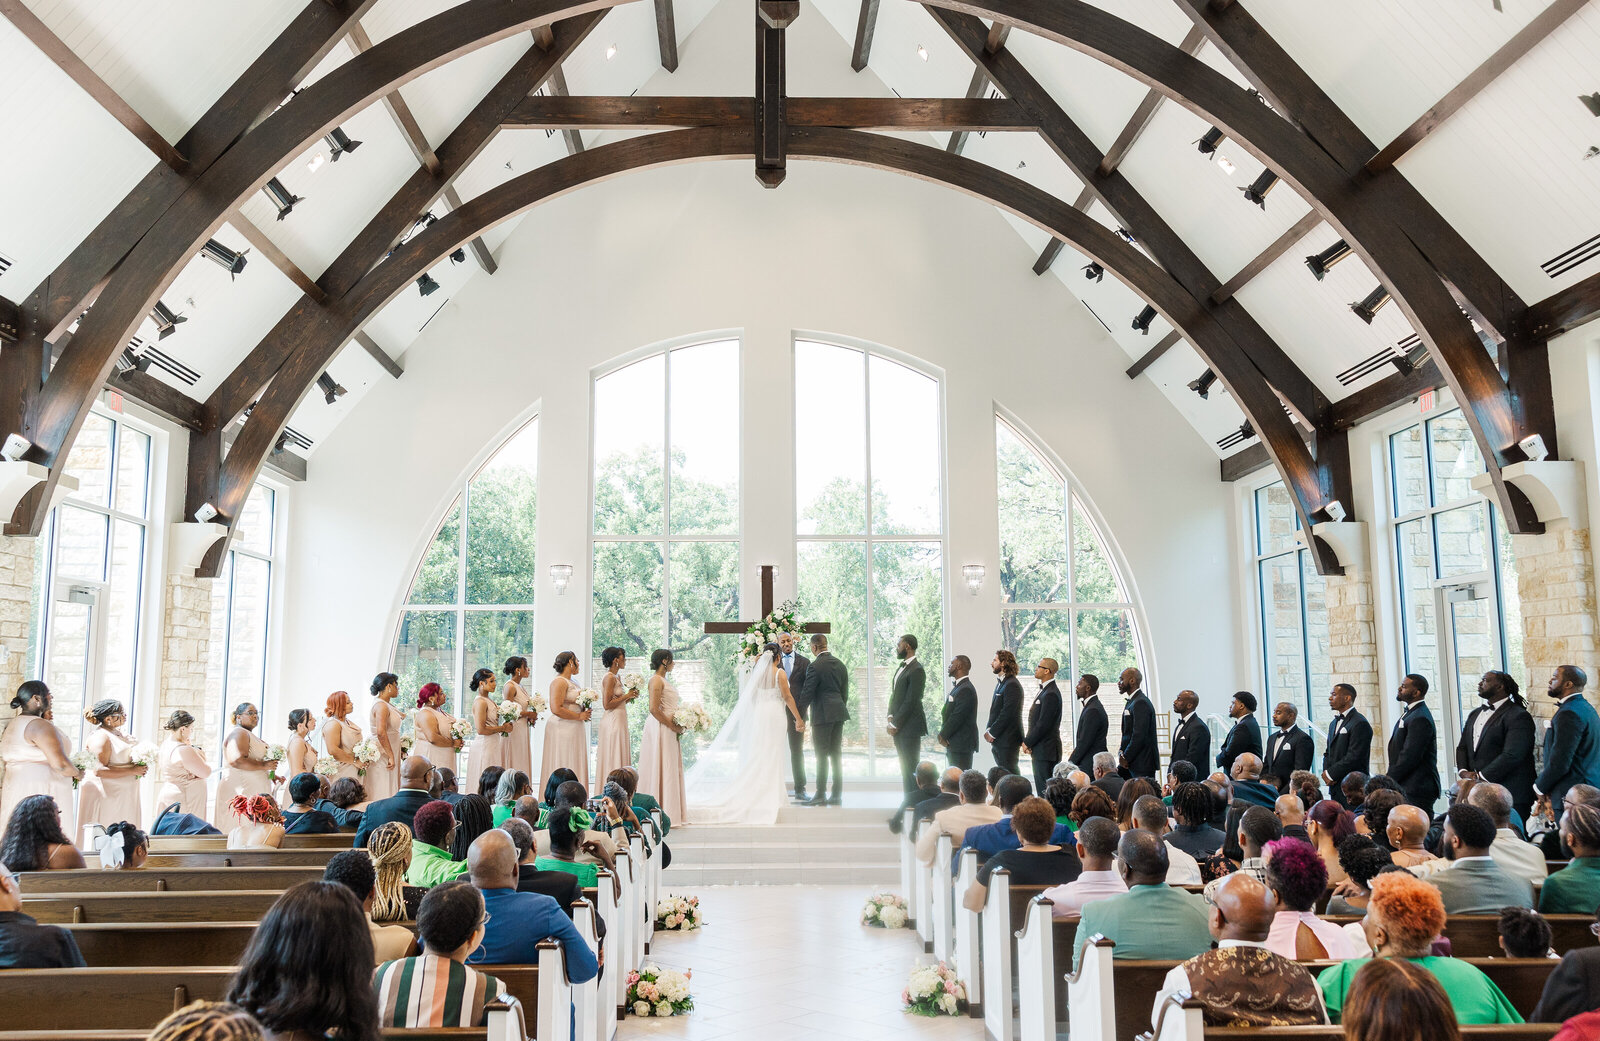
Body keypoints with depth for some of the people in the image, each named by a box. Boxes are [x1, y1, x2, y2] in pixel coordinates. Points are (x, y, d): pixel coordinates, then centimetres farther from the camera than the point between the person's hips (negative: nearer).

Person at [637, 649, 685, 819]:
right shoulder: (656, 680, -14)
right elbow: (654, 709, -21)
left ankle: (670, 811, 16)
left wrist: (679, 725, 9)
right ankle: (661, 812, 0)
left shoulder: (664, 680, 15)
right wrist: (673, 726, -16)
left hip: (669, 730, 10)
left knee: (671, 769, 11)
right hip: (660, 729, -10)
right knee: (661, 768, -5)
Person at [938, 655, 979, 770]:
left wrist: (943, 736, -12)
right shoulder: (958, 686, 16)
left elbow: (958, 716, -21)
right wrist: (943, 734, 5)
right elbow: (948, 713, 17)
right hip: (955, 744, 10)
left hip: (962, 745, -10)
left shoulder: (966, 690, -17)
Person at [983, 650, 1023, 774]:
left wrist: (992, 733, -14)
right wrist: (988, 730, 5)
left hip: (1008, 741, -10)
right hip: (999, 742, 10)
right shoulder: (1000, 683, 17)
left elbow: (1007, 713, -20)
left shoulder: (1012, 685, -15)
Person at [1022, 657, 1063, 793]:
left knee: (1045, 788, -8)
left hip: (1046, 750, -10)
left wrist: (1028, 743, -12)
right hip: (1039, 749, 10)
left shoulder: (1051, 694, -17)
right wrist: (1026, 740, 6)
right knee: (1041, 787, 12)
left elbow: (1043, 724, -20)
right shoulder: (1044, 690, 15)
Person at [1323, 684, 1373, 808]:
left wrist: (1331, 774, -10)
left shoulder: (1360, 723, -9)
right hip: (1335, 787, 8)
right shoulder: (1334, 723, 20)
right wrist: (1326, 772, 2)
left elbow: (1354, 757, -16)